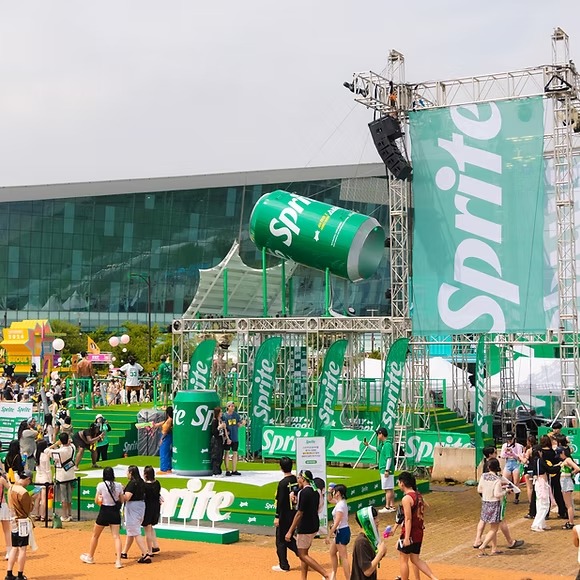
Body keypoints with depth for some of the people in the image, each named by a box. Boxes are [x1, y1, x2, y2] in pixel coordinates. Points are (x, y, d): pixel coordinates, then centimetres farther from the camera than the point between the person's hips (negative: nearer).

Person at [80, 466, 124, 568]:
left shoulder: (101, 485, -10)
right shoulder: (118, 485, -2)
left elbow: (96, 501, -5)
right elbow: (122, 500, 4)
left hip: (104, 512, -2)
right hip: (115, 512, 2)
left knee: (95, 535, 17)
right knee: (116, 536, -1)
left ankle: (90, 557, 32)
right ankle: (118, 560, -12)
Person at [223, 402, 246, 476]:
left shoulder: (236, 414, 5)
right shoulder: (224, 416, -8)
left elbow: (239, 424, 15)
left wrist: (242, 423, -8)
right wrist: (227, 438, -16)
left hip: (235, 437, 4)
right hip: (228, 438, -4)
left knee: (235, 453, 9)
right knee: (227, 453, 2)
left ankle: (234, 470, 18)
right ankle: (227, 470, 8)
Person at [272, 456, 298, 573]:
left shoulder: (283, 483, -18)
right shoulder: (297, 480, 3)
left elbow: (280, 501, -18)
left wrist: (277, 517, -13)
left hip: (285, 515, -7)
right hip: (295, 514, 7)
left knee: (281, 540, 5)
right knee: (288, 538, 21)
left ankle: (283, 565, 9)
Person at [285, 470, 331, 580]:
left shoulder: (303, 492, -18)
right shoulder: (315, 492, 9)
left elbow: (299, 514, -20)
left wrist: (290, 531, -16)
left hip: (305, 528, -9)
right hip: (314, 526, 9)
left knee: (302, 555, -2)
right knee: (303, 553, 17)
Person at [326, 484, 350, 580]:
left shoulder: (340, 505, -21)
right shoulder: (341, 502, 7)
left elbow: (336, 523, -24)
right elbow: (330, 500, 29)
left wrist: (329, 536, -21)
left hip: (342, 532, -10)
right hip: (340, 531, 10)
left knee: (343, 557, -7)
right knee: (332, 552, 21)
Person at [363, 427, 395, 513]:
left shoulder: (388, 444, -17)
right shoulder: (382, 444, 13)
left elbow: (389, 458, -21)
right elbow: (377, 449, 33)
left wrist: (387, 470, -23)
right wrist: (368, 445, 27)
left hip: (386, 470, -10)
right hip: (383, 470, 10)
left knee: (388, 489, -7)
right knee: (390, 489, 13)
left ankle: (387, 507, -6)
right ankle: (392, 506, 19)